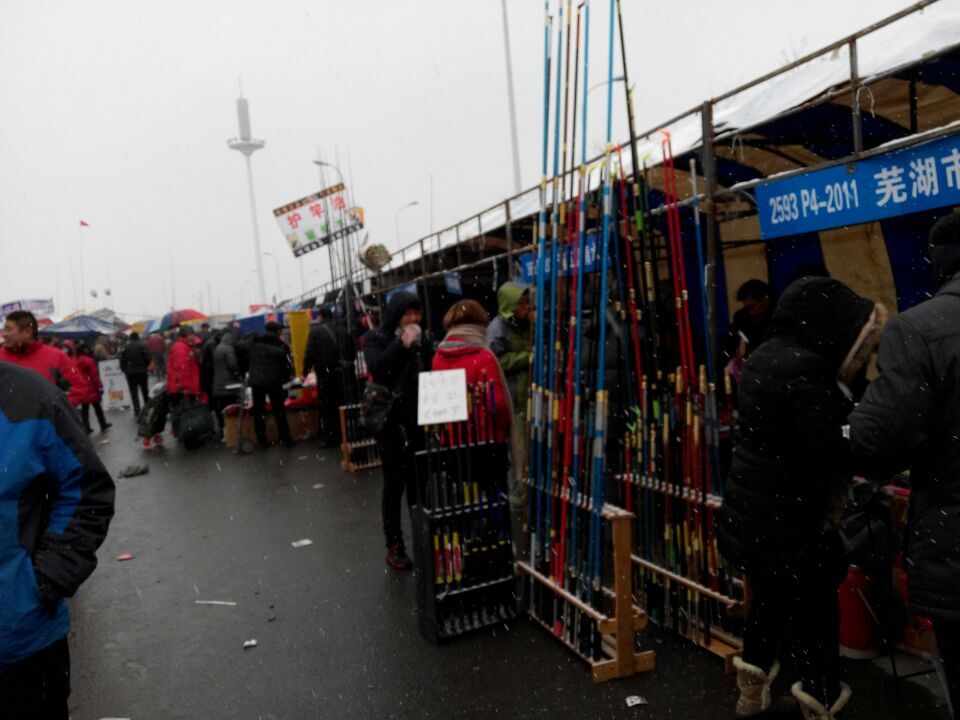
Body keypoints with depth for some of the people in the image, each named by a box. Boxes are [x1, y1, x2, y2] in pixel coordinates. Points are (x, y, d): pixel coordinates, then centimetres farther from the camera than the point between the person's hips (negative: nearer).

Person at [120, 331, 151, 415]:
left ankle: (137, 411, -5)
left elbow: (122, 360, -2)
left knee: (133, 392, 2)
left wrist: (124, 370, 9)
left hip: (130, 372, 0)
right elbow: (147, 358, -9)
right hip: (141, 371, 0)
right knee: (144, 390, 15)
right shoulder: (142, 345, -5)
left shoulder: (125, 347, 0)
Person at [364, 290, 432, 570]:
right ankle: (394, 546, 11)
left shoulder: (421, 339, 8)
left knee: (418, 482, 8)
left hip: (418, 420, 4)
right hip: (391, 421, -4)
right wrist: (401, 344, -24)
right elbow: (376, 368, -21)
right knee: (395, 484, 1)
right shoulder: (376, 338, -3)